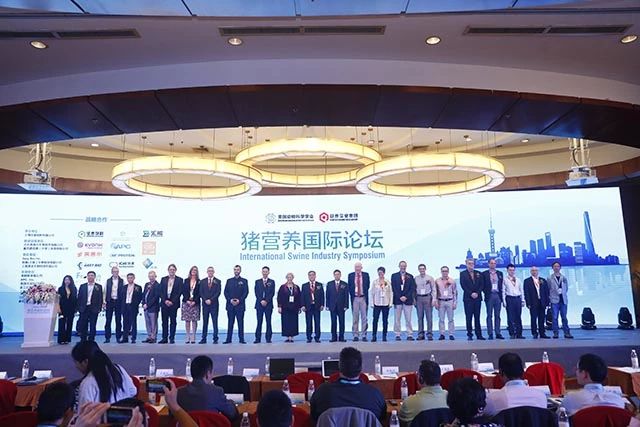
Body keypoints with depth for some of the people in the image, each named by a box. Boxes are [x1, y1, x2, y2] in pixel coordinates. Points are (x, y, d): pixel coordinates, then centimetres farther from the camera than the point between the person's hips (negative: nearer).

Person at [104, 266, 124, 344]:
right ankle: (107, 337, 8)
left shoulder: (122, 281, 3)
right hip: (110, 302, 1)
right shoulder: (108, 281, 8)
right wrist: (104, 302, 0)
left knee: (118, 320, 3)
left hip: (118, 302, -1)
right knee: (108, 320, 2)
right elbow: (105, 292, 7)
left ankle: (118, 337, 10)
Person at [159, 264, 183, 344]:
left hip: (174, 303, -2)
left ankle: (172, 338, 5)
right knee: (164, 321, 5)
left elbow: (180, 292, -3)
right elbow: (160, 292, 6)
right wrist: (165, 300, -8)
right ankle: (164, 338, 10)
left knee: (173, 321, 0)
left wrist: (172, 301, -11)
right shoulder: (163, 279, 11)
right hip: (164, 303, 3)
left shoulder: (179, 280, 3)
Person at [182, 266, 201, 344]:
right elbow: (183, 291, 5)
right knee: (187, 320, 1)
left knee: (194, 320, -3)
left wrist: (194, 301, -11)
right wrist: (187, 300, -7)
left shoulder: (199, 282, 5)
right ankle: (188, 338, 6)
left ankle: (193, 338, 0)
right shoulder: (186, 281, 10)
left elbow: (199, 293, 0)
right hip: (186, 302, 1)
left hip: (195, 303, -1)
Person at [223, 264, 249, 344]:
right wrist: (230, 300, -8)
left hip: (240, 305, -2)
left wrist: (239, 300, -12)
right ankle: (228, 339, 7)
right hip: (230, 304, 2)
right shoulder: (229, 280, 13)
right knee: (230, 322, 4)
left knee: (240, 322, -1)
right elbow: (225, 292, 7)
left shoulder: (244, 281, 7)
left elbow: (246, 292, 0)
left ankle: (241, 339, 2)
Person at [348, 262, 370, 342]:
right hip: (354, 298, 0)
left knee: (364, 317, 2)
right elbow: (349, 287, 7)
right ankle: (355, 335, 10)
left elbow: (367, 286, 8)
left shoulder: (366, 275, 4)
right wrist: (352, 294, 0)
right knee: (355, 318, 4)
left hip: (363, 298, 0)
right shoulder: (350, 275, 4)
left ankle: (364, 335, 7)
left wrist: (366, 296, 5)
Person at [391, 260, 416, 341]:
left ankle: (409, 335, 5)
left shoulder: (410, 276, 10)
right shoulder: (394, 276, 8)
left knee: (408, 319, 0)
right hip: (397, 300, 0)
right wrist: (400, 297, -9)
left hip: (408, 300, 0)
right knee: (397, 319, 2)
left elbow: (412, 288, 3)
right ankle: (397, 335, 7)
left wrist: (406, 297, -9)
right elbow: (393, 288, 0)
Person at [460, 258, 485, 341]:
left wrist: (477, 293, -8)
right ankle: (469, 335, 3)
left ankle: (479, 335, 9)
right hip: (468, 298, -3)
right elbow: (463, 285, -5)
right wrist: (471, 294, -13)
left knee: (477, 317, 6)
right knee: (469, 317, -1)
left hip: (477, 297, 3)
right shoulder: (463, 273, 3)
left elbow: (482, 284, 6)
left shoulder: (478, 273, 13)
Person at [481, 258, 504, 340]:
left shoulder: (500, 273, 12)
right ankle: (490, 334, 1)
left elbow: (501, 284, 11)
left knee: (497, 316, 6)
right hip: (489, 296, -3)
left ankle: (498, 333, 10)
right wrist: (486, 293, -7)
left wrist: (501, 293, 1)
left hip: (498, 296, 3)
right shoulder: (484, 274, 2)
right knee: (489, 316, -1)